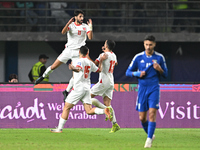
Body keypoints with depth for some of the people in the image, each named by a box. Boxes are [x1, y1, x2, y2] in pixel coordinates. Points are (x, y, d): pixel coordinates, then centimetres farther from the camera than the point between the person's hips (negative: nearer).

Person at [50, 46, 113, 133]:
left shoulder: (79, 61, -8)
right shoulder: (90, 63, 13)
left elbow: (79, 69, -29)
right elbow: (99, 70, 27)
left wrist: (73, 69, -50)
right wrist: (101, 61, 44)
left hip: (78, 88, -6)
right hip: (87, 89, 6)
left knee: (66, 108, 1)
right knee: (89, 111, 0)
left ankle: (59, 128, 0)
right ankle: (105, 110, -23)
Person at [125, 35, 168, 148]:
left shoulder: (160, 57, 2)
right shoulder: (138, 57, 3)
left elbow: (165, 75, 9)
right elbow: (128, 72, 9)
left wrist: (159, 69, -12)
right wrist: (138, 73, -10)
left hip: (154, 89, -2)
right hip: (142, 89, 2)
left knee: (152, 113, -16)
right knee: (142, 117, 1)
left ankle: (149, 139, -13)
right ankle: (150, 134, 26)